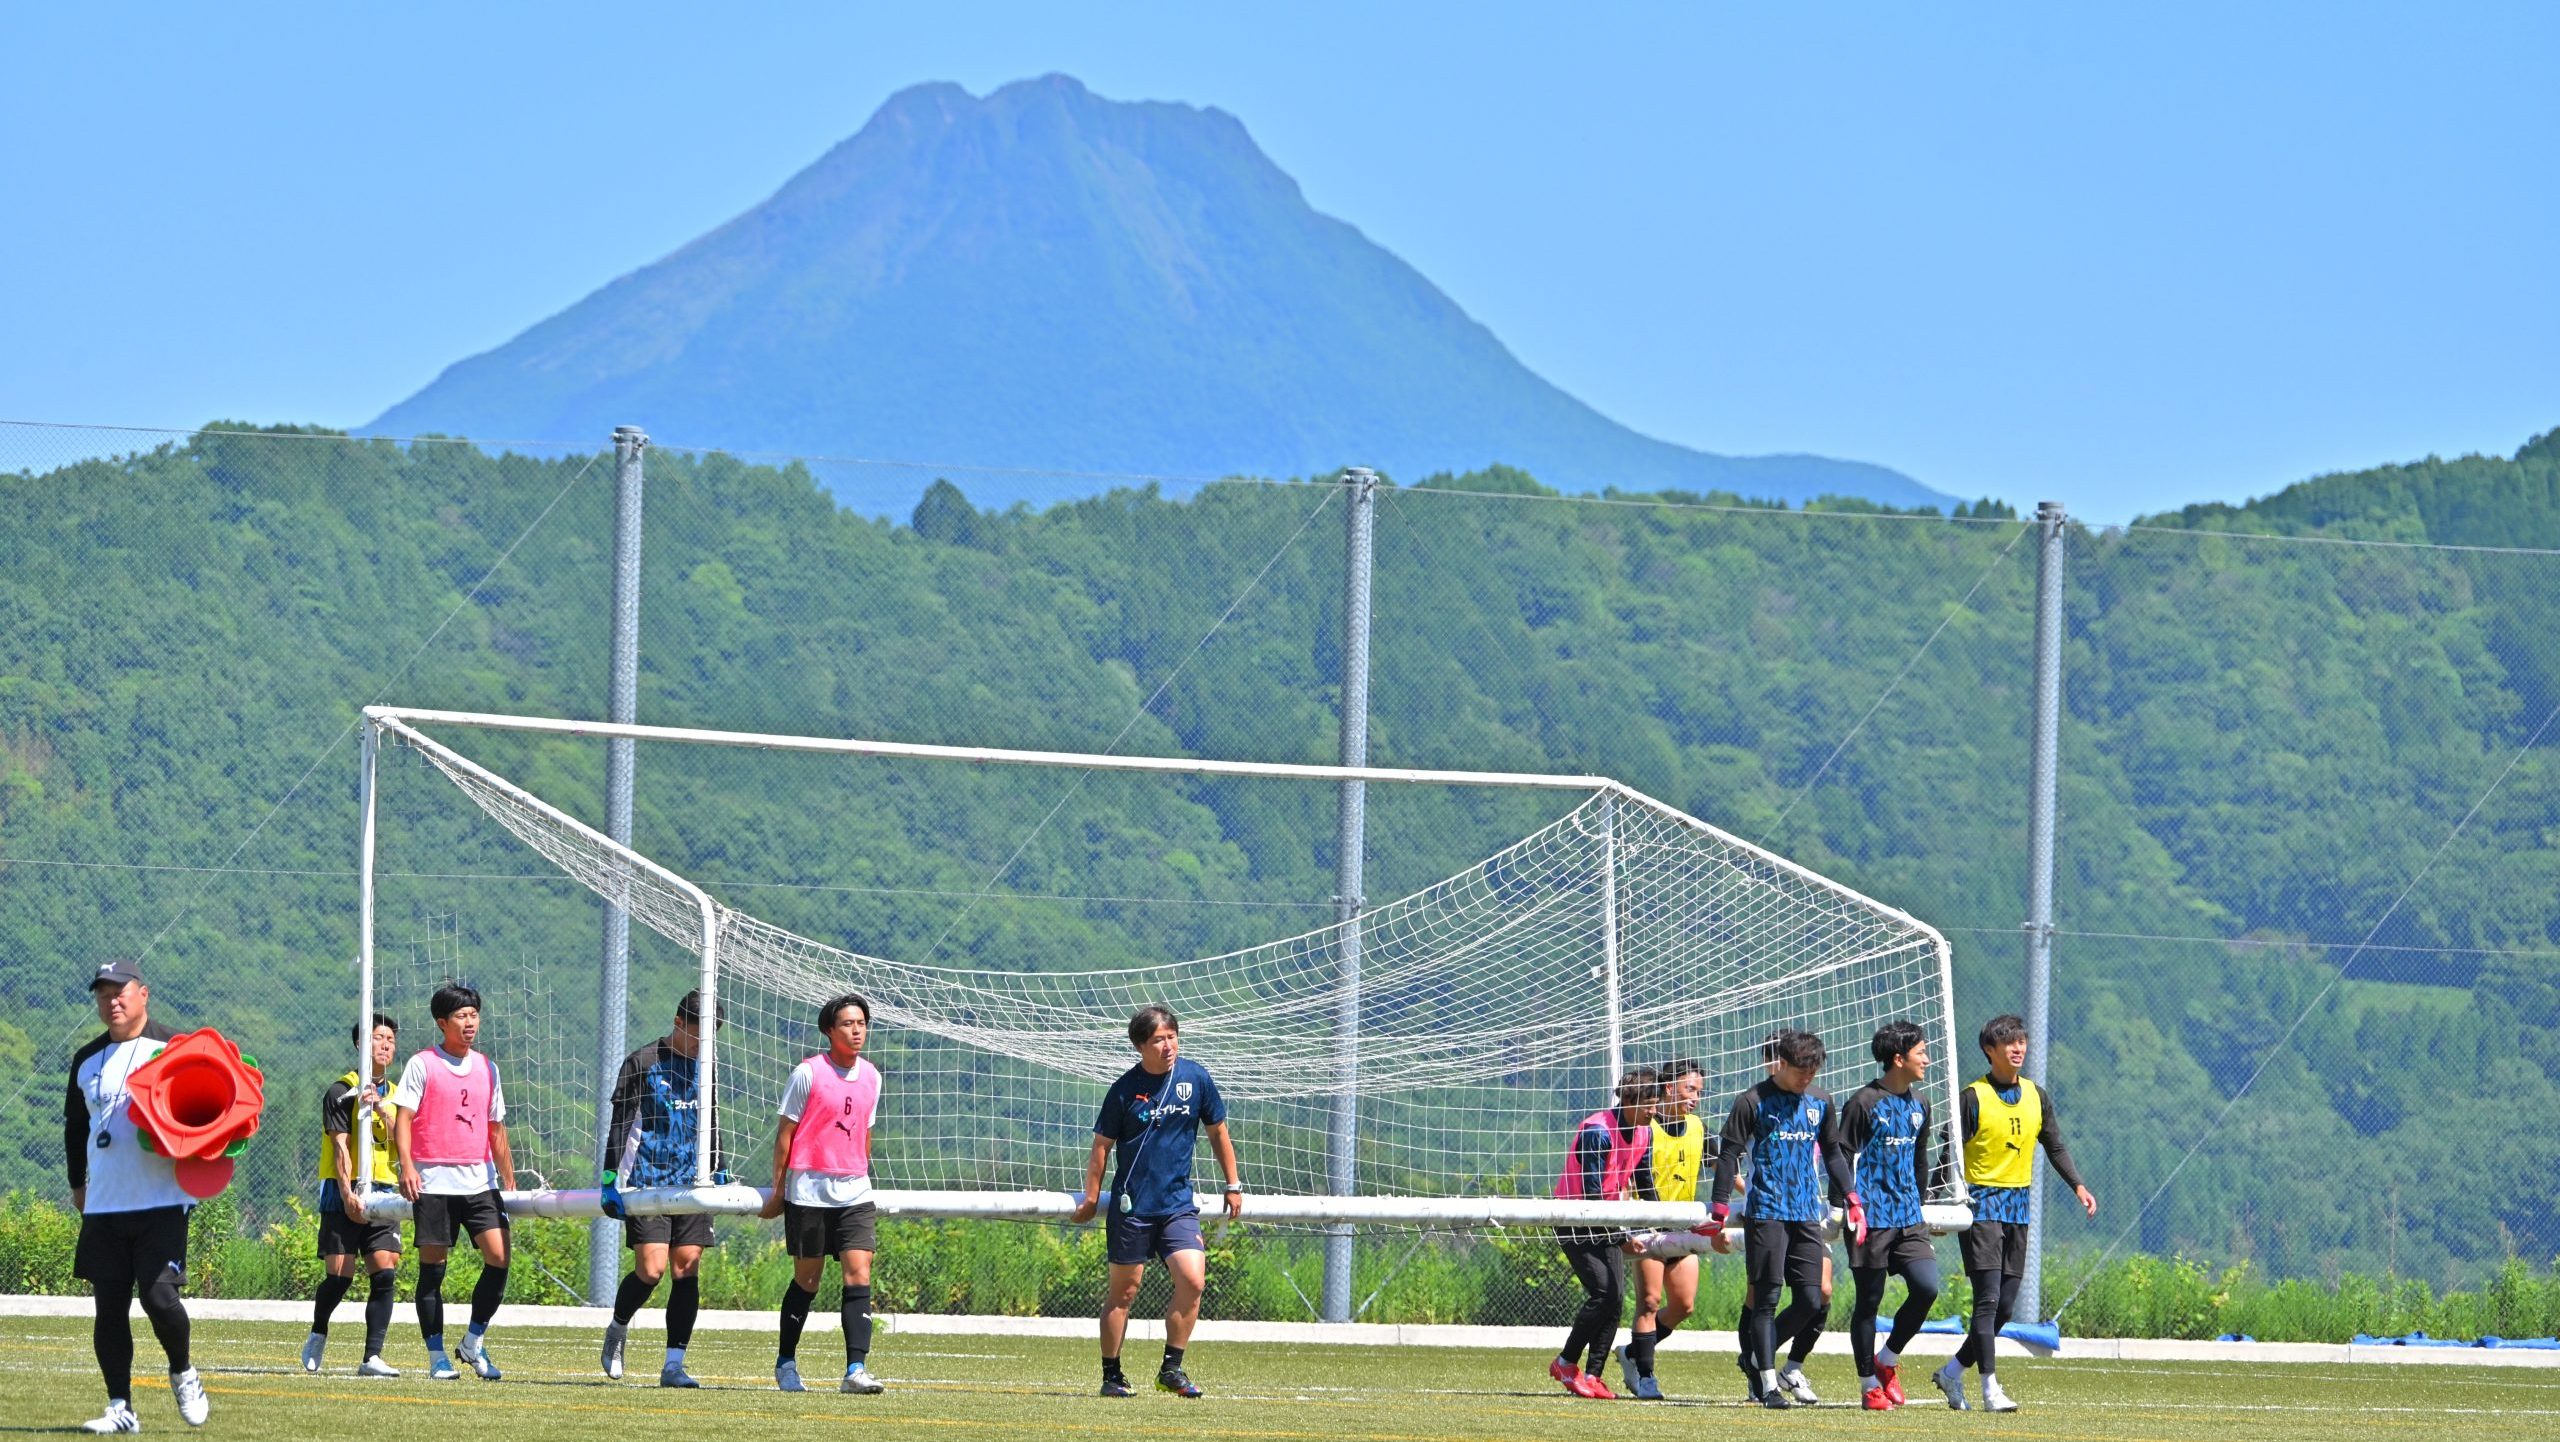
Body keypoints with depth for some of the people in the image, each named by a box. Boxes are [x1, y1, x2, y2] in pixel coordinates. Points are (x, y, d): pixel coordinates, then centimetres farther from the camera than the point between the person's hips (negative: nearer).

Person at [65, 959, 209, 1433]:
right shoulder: (87, 1060, 14)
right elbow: (75, 1126, 25)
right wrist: (77, 1185, 24)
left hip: (163, 1200, -4)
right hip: (104, 1206, 4)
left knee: (158, 1296, -15)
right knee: (109, 1306, 1)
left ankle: (183, 1375, 12)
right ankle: (120, 1408, 6)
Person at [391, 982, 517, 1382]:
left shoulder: (486, 1069, 14)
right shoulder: (422, 1065, 1)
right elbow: (403, 1119, -4)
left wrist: (509, 1181, 19)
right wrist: (407, 1166, -18)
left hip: (480, 1180, 4)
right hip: (434, 1182, -4)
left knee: (498, 1256, -11)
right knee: (432, 1269, -1)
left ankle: (474, 1341, 4)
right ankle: (437, 1356, 7)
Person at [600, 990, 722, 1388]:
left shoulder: (705, 1067, 14)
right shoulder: (642, 1063, -3)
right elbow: (620, 1123, -5)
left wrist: (720, 1172, 23)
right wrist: (611, 1177, -10)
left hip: (690, 1185, 5)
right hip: (646, 1183, -5)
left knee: (687, 1269, -2)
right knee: (651, 1269, -13)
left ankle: (674, 1365, 1)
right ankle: (617, 1331, 16)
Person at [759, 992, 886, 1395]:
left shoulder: (871, 1077, 9)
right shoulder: (808, 1074, -7)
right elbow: (785, 1132, -3)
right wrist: (779, 1189, -2)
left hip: (854, 1194, 4)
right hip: (809, 1191, -4)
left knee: (859, 1274, -10)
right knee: (807, 1280, 4)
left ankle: (856, 1370, -14)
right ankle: (786, 1365, 21)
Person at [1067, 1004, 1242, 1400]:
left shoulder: (1196, 1078, 2)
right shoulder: (1126, 1089, -5)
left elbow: (1217, 1132, 14)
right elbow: (1101, 1146, 2)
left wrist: (1234, 1184, 14)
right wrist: (1090, 1199, 3)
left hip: (1178, 1204, 2)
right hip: (1131, 1204, -2)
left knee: (1192, 1280, -14)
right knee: (1124, 1290, 3)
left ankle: (1171, 1368, -1)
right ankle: (1111, 1375, 15)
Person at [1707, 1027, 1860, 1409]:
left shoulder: (1820, 1102, 13)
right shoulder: (1754, 1101, -3)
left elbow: (1833, 1153, 23)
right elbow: (1728, 1154, -3)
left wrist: (1850, 1199, 16)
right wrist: (1719, 1208, -9)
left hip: (1807, 1215, 5)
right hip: (1766, 1214, -5)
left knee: (1811, 1301, -2)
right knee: (1767, 1298, -5)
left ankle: (1792, 1369, 20)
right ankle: (1768, 1383, -1)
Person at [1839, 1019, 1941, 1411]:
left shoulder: (1919, 1105, 13)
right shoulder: (1864, 1103, -8)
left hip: (1908, 1217, 6)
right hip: (1873, 1218, -6)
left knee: (1926, 1287, -9)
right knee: (1868, 1301, 0)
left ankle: (1887, 1360, 10)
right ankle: (1869, 1385, 9)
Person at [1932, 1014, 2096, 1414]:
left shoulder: (2037, 1097, 10)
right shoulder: (1973, 1097, -7)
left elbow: (2056, 1148, 16)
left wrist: (2079, 1186, 2)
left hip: (2018, 1205, 6)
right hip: (1982, 1204, -6)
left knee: (2005, 1307, 7)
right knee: (1988, 1299, -13)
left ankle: (1952, 1372, 22)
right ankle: (1990, 1388, -14)